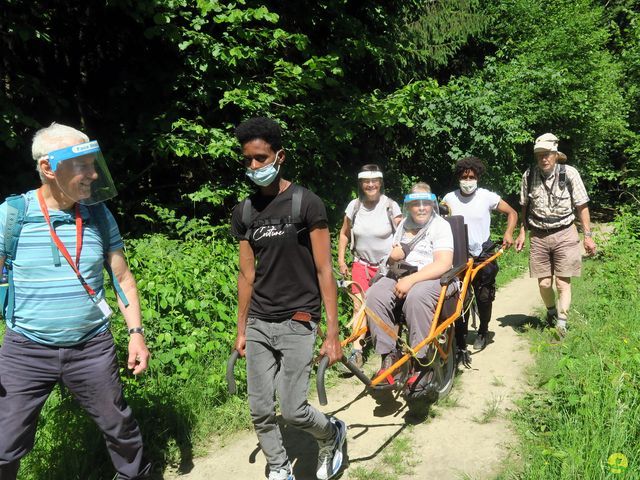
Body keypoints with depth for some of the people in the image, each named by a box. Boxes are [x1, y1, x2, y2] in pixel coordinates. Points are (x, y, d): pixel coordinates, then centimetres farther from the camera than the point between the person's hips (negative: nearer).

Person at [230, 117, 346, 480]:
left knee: (293, 411, -5)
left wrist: (333, 334, -11)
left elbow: (324, 271, -9)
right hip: (258, 323, 5)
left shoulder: (306, 203, -9)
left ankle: (333, 434, 28)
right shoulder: (245, 211, 6)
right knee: (260, 411, 8)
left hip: (297, 322, -5)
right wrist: (241, 330, 12)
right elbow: (247, 274, 11)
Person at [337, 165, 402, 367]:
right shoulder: (354, 205, -3)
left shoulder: (391, 206, -10)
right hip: (361, 263, 2)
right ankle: (356, 350, -3)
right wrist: (341, 260, 5)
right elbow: (344, 233, 8)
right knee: (359, 307, -8)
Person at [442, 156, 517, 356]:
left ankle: (483, 332, 34)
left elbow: (512, 213, 3)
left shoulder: (487, 197, -6)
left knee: (484, 298, 7)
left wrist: (508, 233, -13)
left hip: (483, 256, 0)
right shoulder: (449, 198, -3)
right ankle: (461, 346, 6)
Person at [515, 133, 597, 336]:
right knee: (544, 283, 6)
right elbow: (525, 207, 10)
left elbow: (582, 206, -3)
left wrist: (588, 235, -3)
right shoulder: (529, 175, -2)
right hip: (539, 237, 2)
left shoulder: (569, 173, -8)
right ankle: (551, 311, 32)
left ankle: (561, 322, 0)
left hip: (564, 235, -2)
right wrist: (522, 232, 8)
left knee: (563, 282, -5)